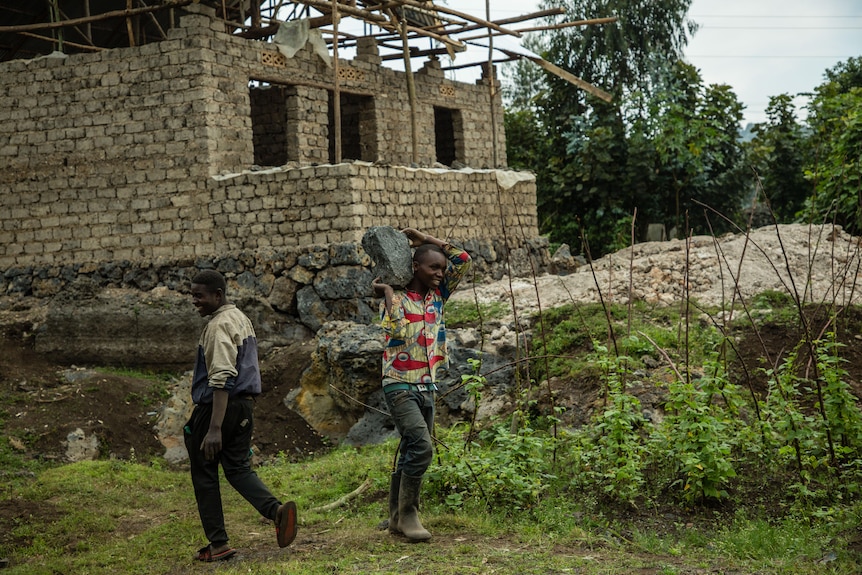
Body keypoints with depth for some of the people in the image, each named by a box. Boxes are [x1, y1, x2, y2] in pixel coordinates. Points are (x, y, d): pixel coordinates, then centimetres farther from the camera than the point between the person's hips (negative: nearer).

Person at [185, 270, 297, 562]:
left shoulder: (219, 326, -17)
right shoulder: (241, 319, 14)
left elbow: (221, 378, -26)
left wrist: (214, 428, -31)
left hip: (216, 406, -9)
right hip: (245, 405, 9)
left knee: (204, 475, 6)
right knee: (238, 468, 12)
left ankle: (218, 544, 9)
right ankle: (276, 509, -12)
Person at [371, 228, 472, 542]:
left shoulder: (438, 295, 10)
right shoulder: (396, 299, -7)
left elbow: (463, 260, 7)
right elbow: (399, 331, -28)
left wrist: (425, 239, 5)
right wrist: (388, 291, -17)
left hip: (428, 386, 7)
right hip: (401, 385, -7)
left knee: (411, 452, 11)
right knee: (421, 446, -20)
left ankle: (397, 517, 20)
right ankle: (407, 514, -8)